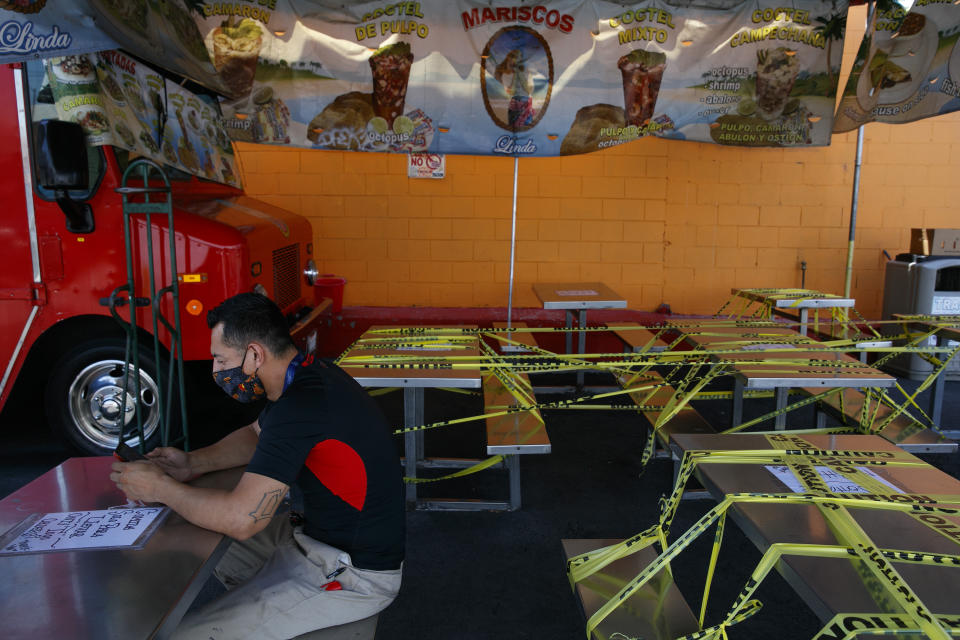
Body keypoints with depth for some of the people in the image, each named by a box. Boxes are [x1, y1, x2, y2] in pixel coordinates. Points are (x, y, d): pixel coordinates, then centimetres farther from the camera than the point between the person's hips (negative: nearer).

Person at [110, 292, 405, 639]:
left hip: (356, 576, -9)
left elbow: (240, 518, -31)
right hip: (322, 534, 10)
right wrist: (193, 463, 1)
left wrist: (160, 488, -16)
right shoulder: (307, 374, 0)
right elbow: (256, 435, 17)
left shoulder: (302, 405, -30)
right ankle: (256, 610, 40)